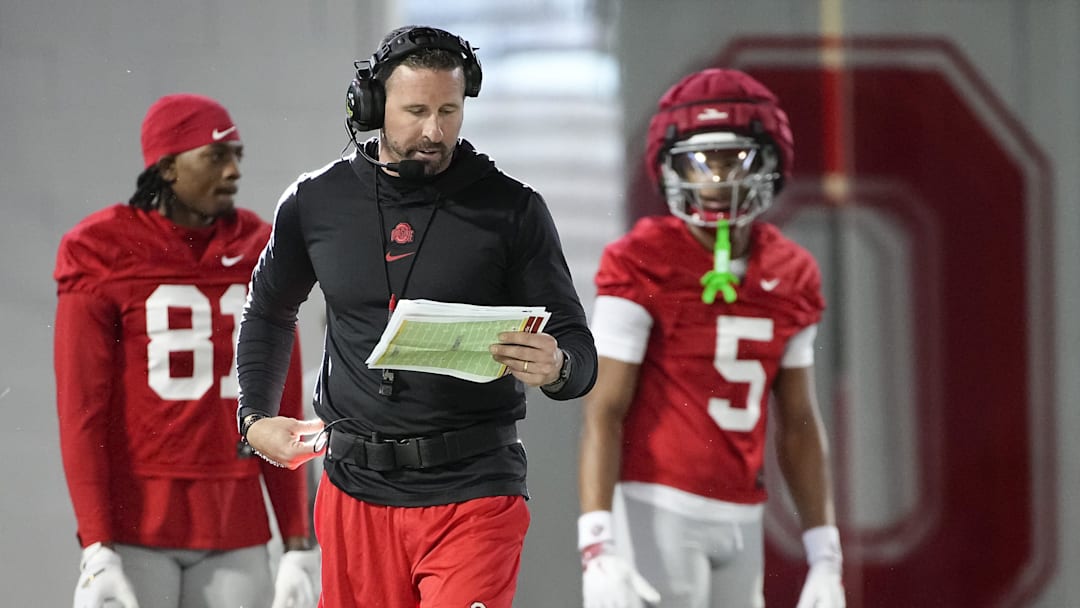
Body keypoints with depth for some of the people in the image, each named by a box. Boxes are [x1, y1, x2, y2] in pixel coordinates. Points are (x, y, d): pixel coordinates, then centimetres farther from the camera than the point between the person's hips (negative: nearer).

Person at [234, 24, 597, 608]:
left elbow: (579, 351, 0)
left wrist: (554, 368, -23)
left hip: (473, 496, -3)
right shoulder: (316, 203, 6)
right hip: (357, 494, 3)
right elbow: (270, 314, 24)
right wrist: (256, 417, 10)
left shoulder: (512, 210, -1)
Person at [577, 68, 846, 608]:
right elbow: (603, 412, -12)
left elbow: (798, 424, 14)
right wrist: (596, 547, -21)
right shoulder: (642, 266, -10)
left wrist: (825, 559, 11)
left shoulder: (791, 276, 9)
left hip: (742, 522, 7)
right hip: (662, 508, -7)